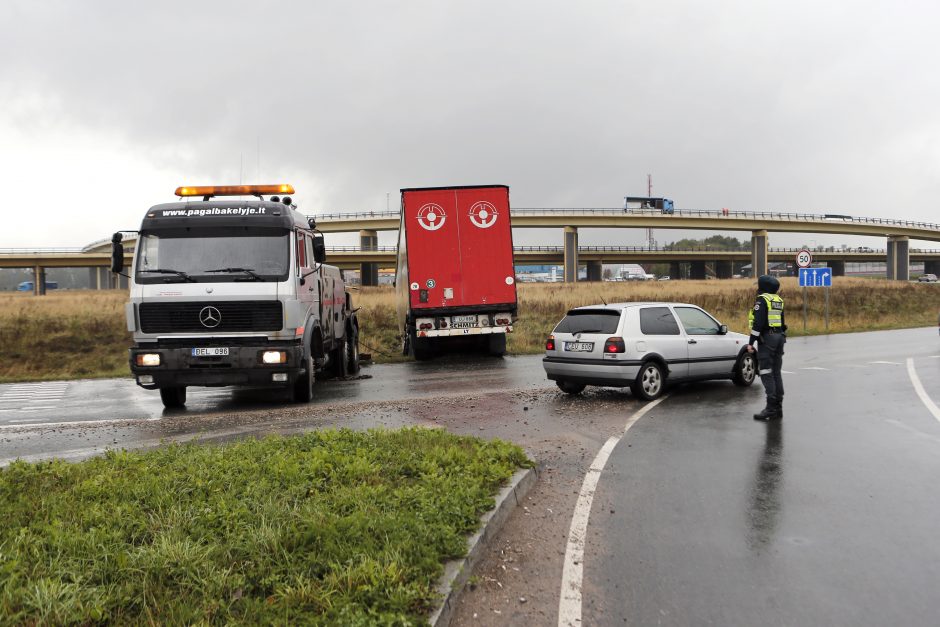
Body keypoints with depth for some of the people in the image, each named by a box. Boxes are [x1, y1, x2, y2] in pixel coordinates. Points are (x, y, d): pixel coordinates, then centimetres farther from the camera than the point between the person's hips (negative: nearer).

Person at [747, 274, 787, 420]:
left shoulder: (762, 300, -11)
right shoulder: (778, 300, 15)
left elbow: (758, 323, -19)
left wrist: (751, 342, -16)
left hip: (766, 338, -8)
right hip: (779, 337, 8)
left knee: (766, 373, -7)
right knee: (776, 373, 11)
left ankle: (771, 407, -12)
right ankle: (778, 408, 13)